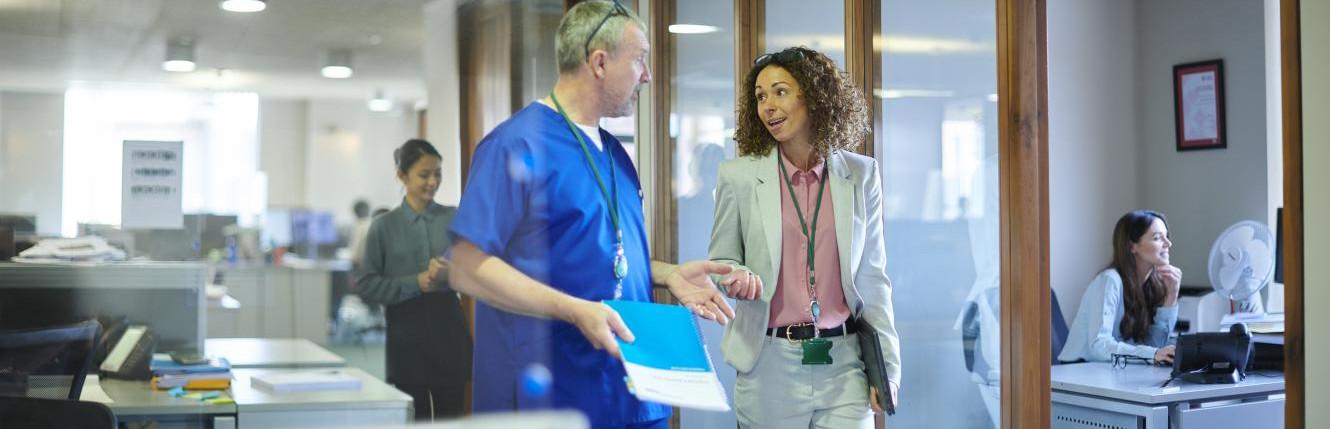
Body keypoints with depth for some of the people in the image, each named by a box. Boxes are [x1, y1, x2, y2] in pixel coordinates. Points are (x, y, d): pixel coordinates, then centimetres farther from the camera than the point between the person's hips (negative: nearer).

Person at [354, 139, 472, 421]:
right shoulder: (384, 226, 2)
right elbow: (365, 284, -3)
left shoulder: (455, 218, 6)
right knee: (414, 417, 4)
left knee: (451, 415, 3)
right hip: (407, 327, -1)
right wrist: (415, 283, -13)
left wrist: (449, 274, -21)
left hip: (448, 323, 1)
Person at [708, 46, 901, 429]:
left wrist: (888, 366, 4)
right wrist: (739, 276, -15)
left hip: (844, 365, 1)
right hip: (770, 365, 0)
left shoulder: (860, 175, 4)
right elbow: (720, 261, 8)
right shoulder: (739, 175, 1)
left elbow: (872, 278, 7)